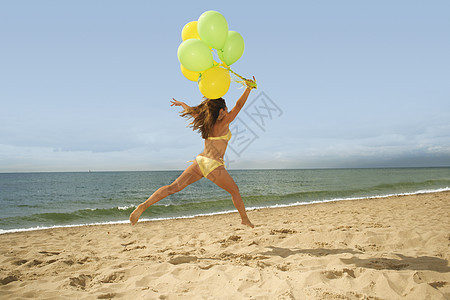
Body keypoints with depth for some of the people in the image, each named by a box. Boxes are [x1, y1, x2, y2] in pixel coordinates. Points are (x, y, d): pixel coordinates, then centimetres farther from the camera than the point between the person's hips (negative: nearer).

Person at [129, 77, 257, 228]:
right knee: (235, 191, 16)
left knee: (173, 187, 0)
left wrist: (181, 103, 48)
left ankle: (143, 206, -11)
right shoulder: (223, 123, -4)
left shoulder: (206, 122, 14)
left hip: (200, 161, 6)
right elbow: (238, 105, -8)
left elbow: (193, 111, 31)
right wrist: (249, 88, -5)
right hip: (214, 166, -6)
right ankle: (245, 219, 26)